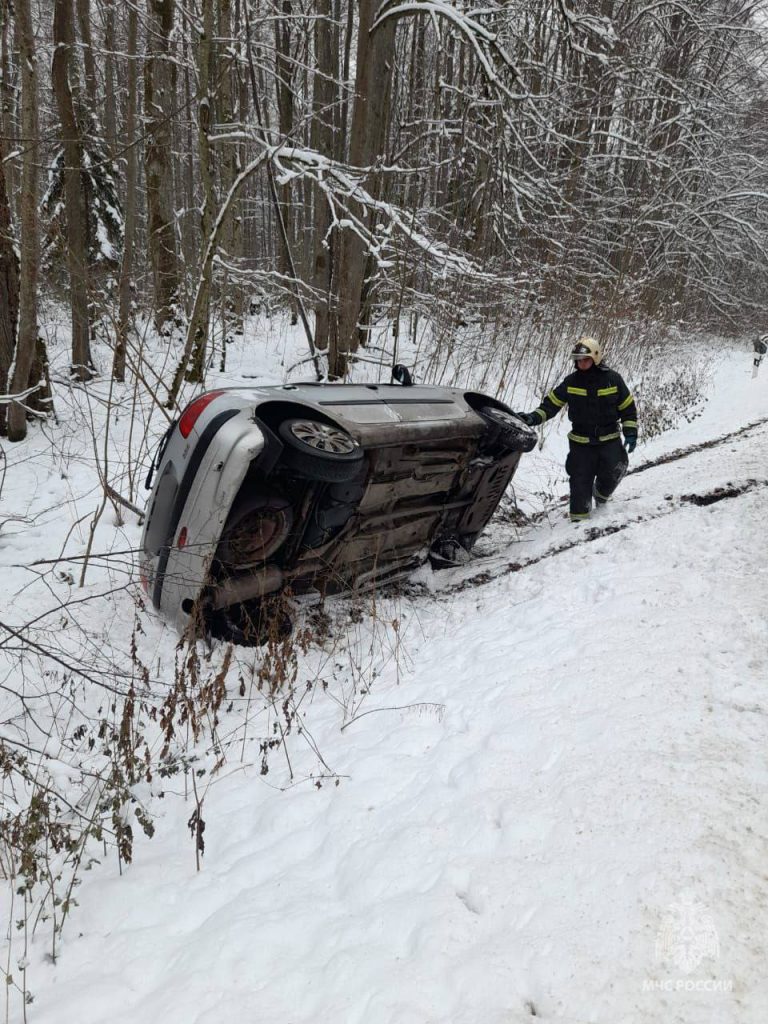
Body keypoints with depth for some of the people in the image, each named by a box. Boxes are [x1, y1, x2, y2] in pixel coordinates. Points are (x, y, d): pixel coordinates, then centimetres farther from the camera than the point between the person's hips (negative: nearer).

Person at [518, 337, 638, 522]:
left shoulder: (612, 379, -4)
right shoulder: (571, 382, -2)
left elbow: (627, 406, 5)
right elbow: (551, 403, 0)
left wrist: (630, 432, 1)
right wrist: (534, 417, -16)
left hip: (609, 439, 0)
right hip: (580, 441, 0)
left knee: (613, 472, -7)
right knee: (580, 479, -1)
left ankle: (601, 493, 26)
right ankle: (579, 516, 9)